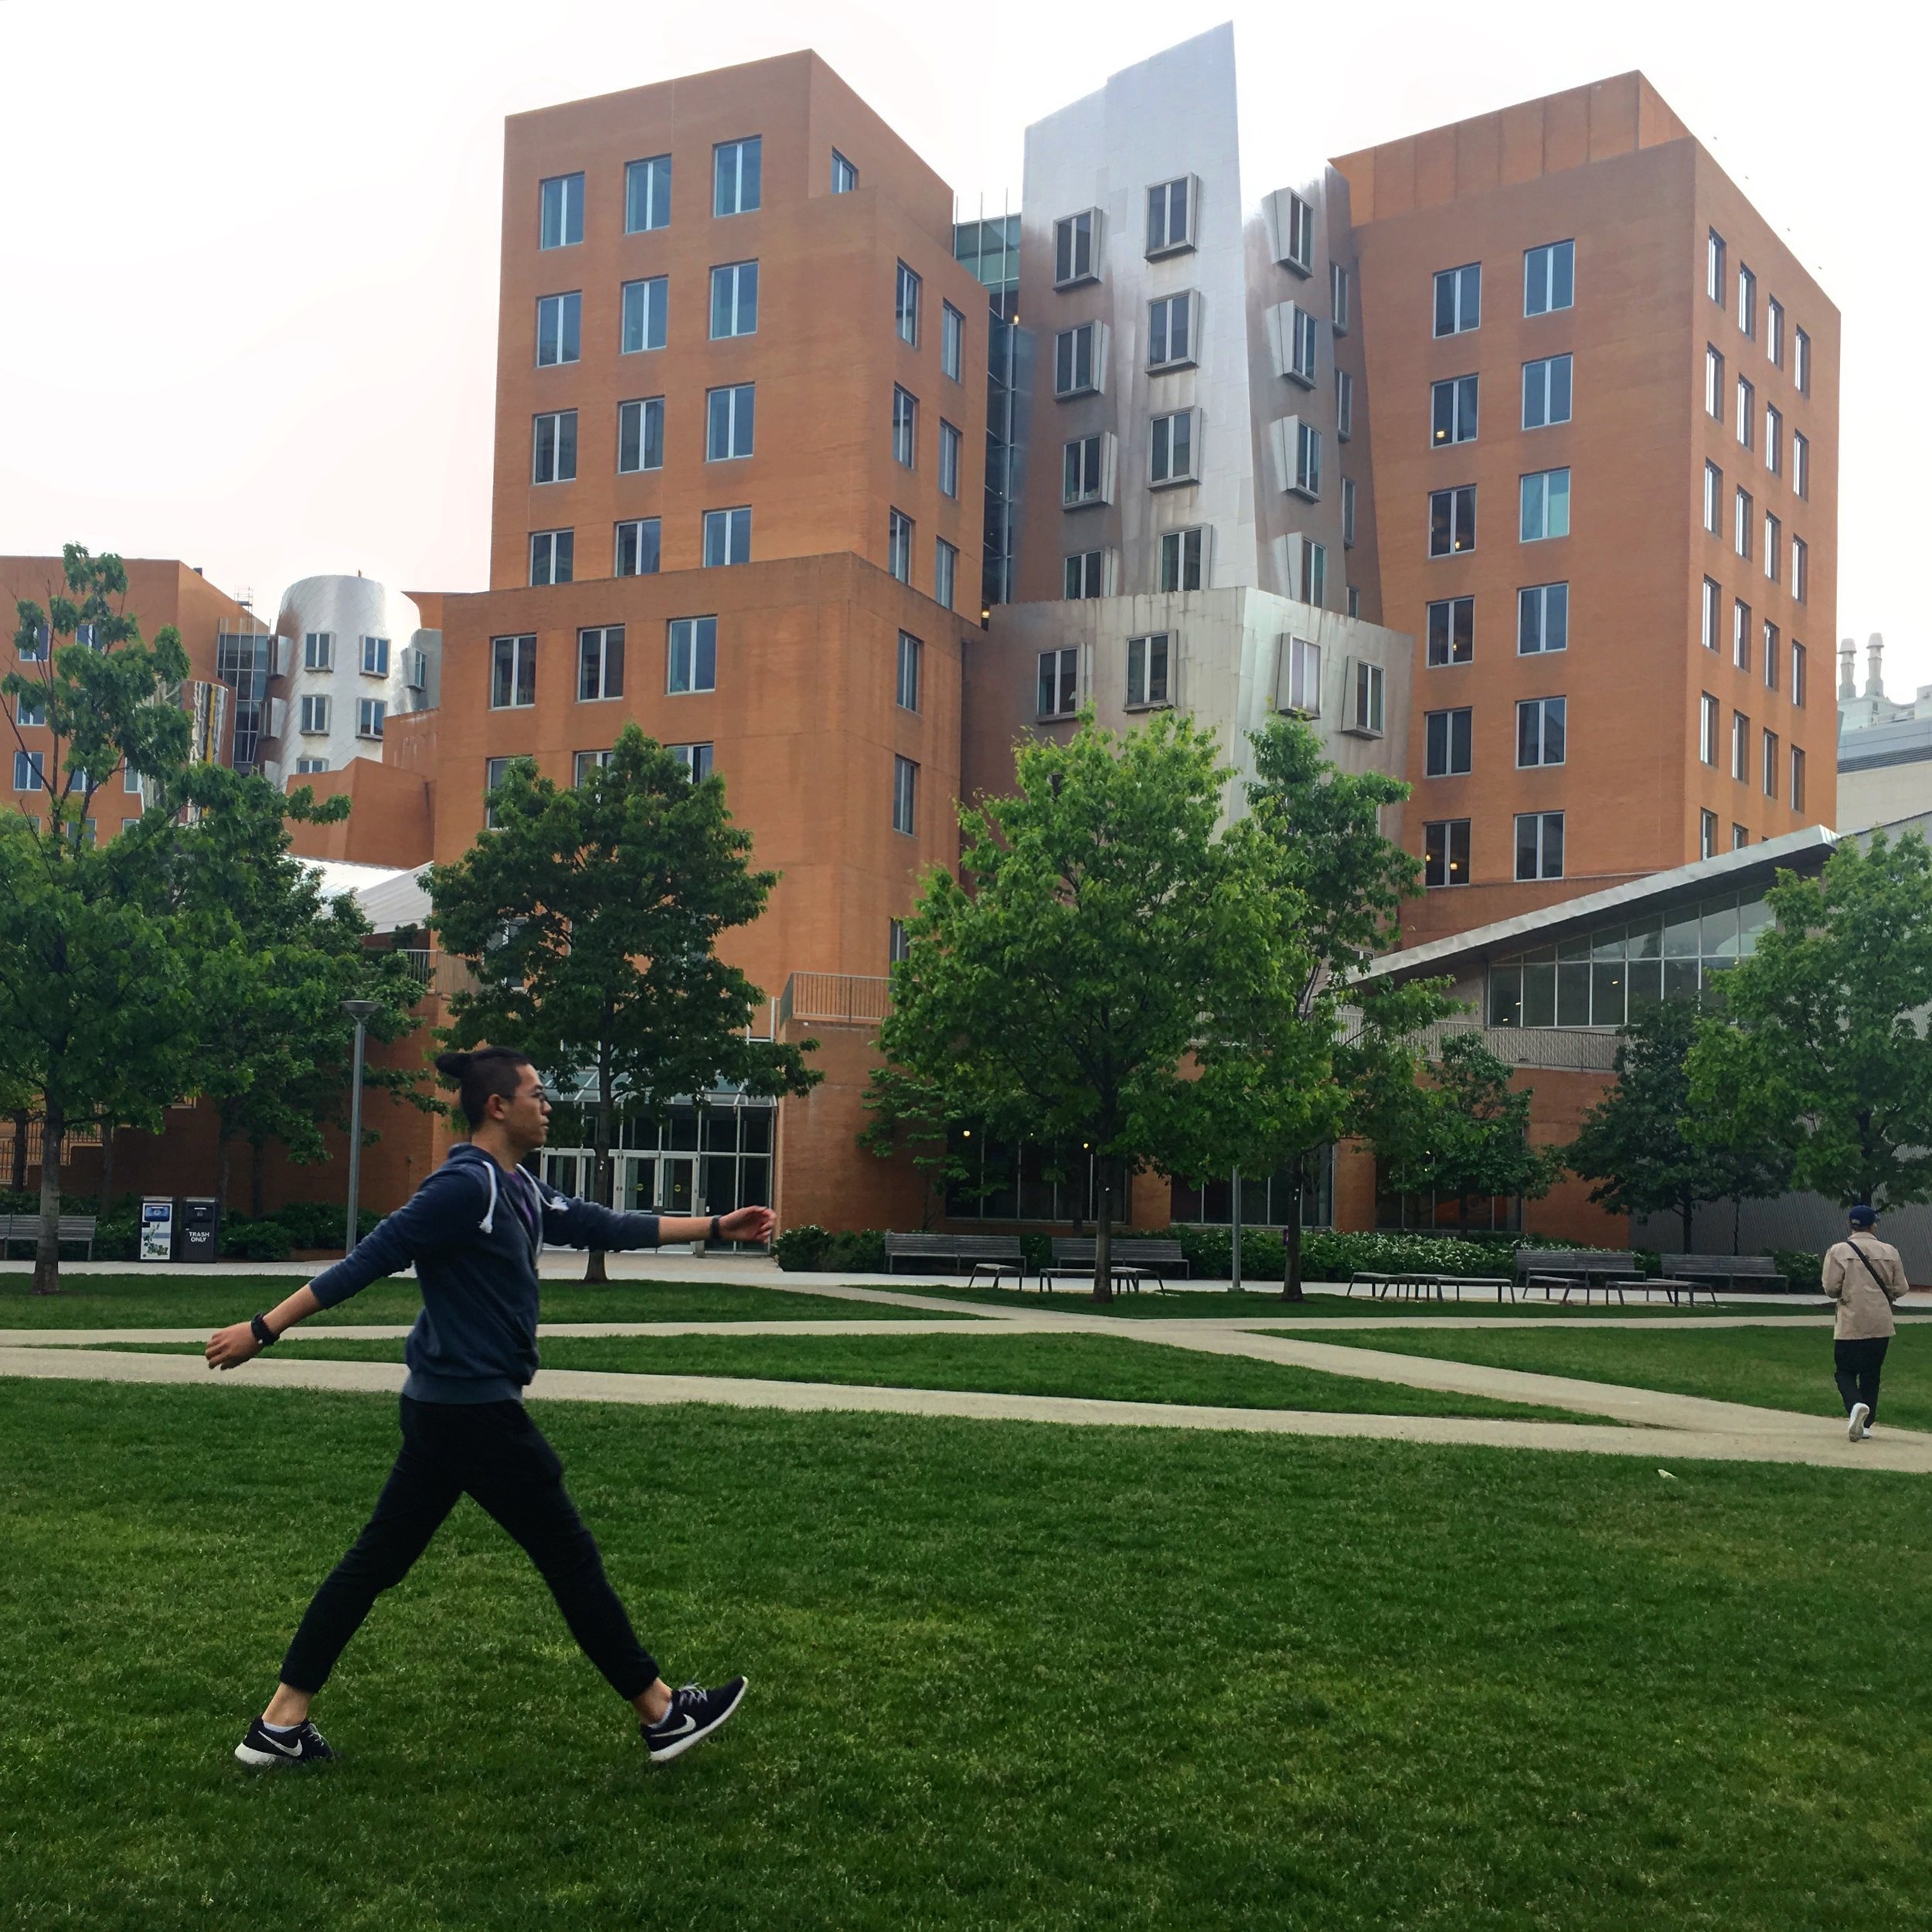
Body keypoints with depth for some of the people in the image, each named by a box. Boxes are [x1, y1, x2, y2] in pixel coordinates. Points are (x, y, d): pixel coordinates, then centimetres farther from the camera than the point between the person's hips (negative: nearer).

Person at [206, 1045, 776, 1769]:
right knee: (569, 1554, 1)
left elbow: (602, 1226, 16)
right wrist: (264, 1329, -19)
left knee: (379, 1558, 12)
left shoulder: (515, 1190, 11)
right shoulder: (466, 1185, -18)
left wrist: (717, 1227, 17)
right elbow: (366, 1262, -20)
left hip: (448, 1409, 10)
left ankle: (280, 1723, 16)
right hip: (474, 1411, -10)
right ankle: (661, 1714, 14)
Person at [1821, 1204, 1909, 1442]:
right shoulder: (1889, 1252, 0)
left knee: (1846, 1372, 6)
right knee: (1871, 1374, 14)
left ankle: (1856, 1405, -22)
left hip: (1850, 1324, -2)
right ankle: (1865, 1424, 14)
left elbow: (1831, 1288, -10)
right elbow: (1900, 1289, 1)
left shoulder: (1839, 1251, -8)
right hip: (1880, 1324, 3)